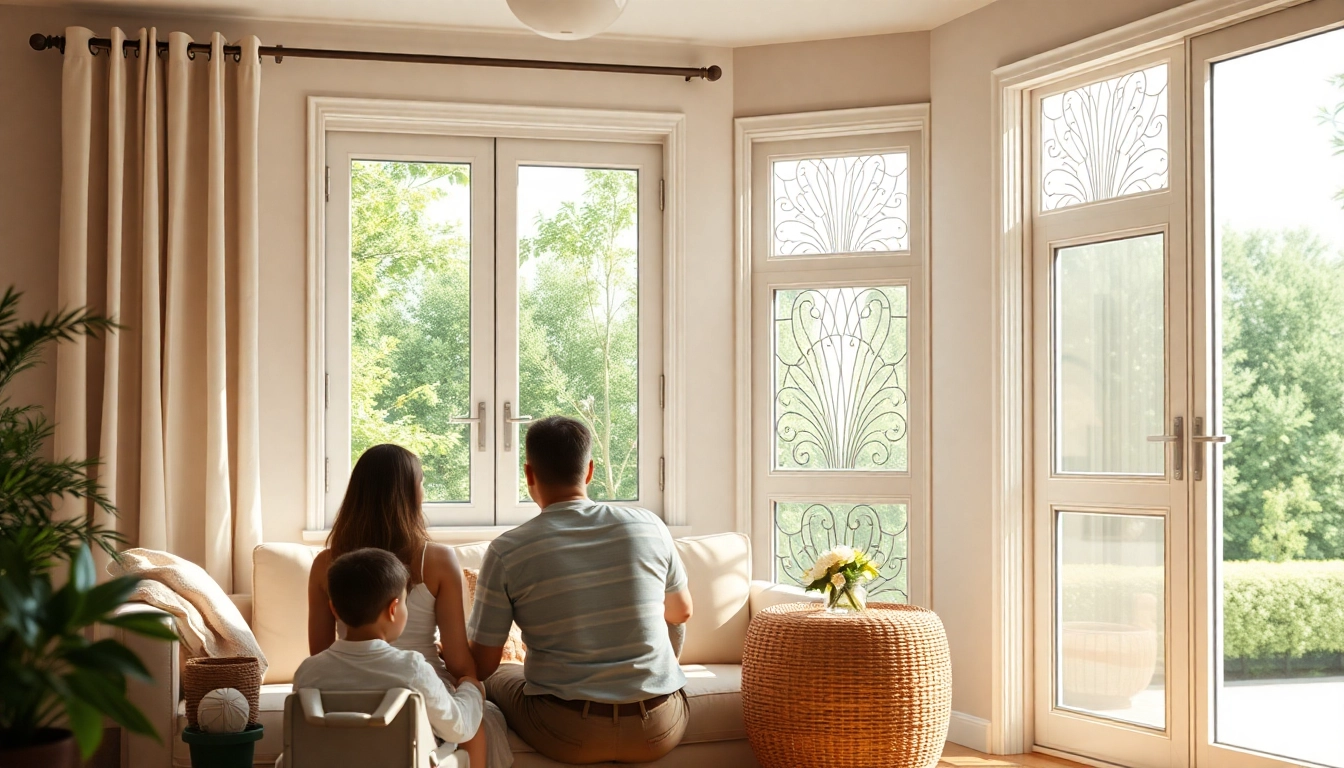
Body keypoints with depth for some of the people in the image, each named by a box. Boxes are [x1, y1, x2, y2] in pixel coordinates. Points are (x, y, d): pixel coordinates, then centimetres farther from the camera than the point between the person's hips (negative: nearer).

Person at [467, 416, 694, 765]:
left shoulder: (506, 551, -10)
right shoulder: (648, 526, -4)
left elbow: (483, 666, -3)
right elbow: (681, 612, 14)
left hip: (566, 736, -1)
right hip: (659, 733, 2)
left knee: (498, 678, 30)